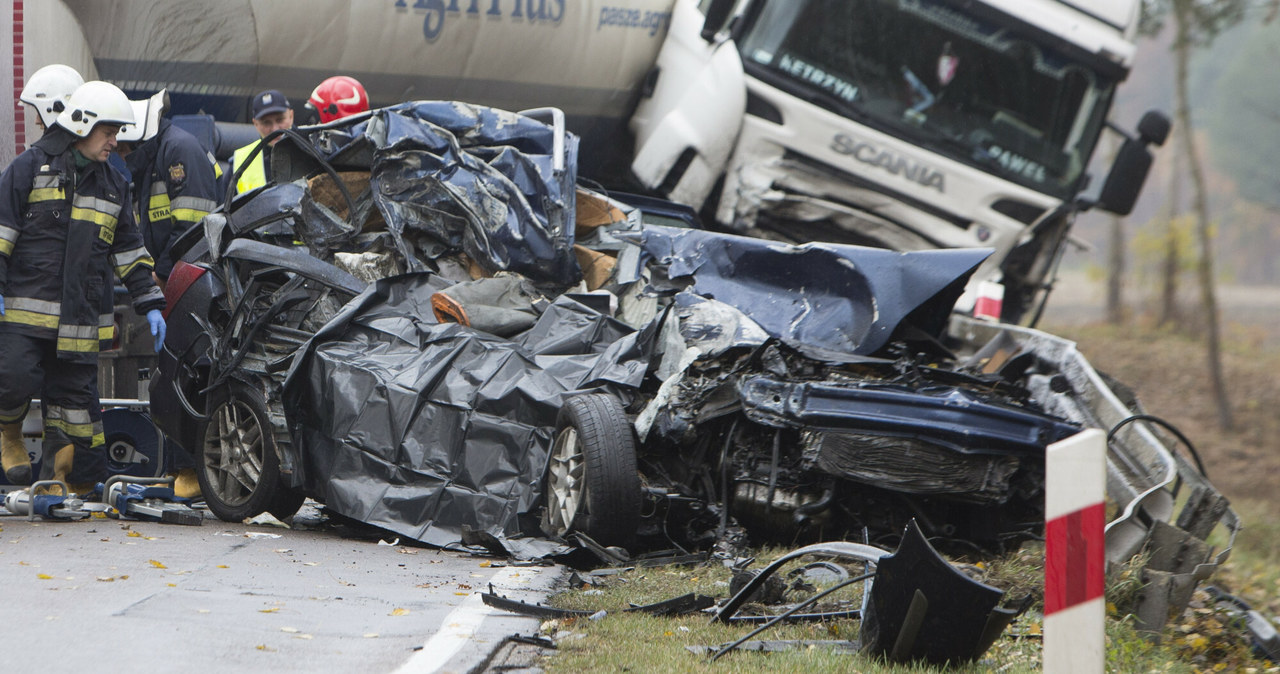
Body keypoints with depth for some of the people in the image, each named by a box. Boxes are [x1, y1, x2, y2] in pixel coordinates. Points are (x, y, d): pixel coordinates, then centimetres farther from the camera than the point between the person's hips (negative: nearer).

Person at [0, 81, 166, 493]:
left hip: (82, 316, 4)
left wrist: (150, 305, 14)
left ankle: (68, 479, 11)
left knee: (75, 394, 3)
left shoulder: (113, 185, 18)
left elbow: (129, 251, 22)